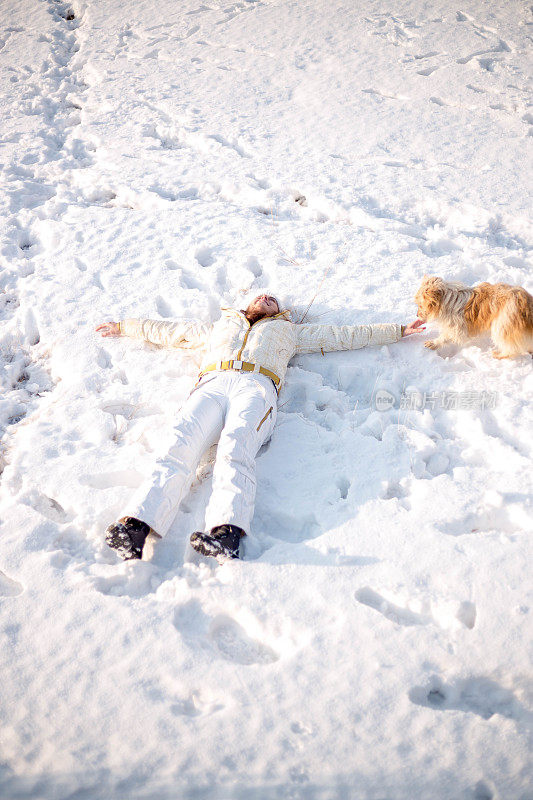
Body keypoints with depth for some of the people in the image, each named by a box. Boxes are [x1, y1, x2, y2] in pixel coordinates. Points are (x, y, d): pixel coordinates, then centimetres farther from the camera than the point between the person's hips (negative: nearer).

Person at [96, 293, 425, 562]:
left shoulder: (289, 331, 41)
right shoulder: (220, 327, 45)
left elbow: (344, 334, 40)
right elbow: (168, 330, 53)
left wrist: (397, 330, 39)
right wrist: (123, 326, 59)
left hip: (256, 387, -1)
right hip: (212, 384, 1)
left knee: (235, 447, -35)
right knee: (181, 445, -30)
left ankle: (227, 530, -57)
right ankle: (135, 524, -48)